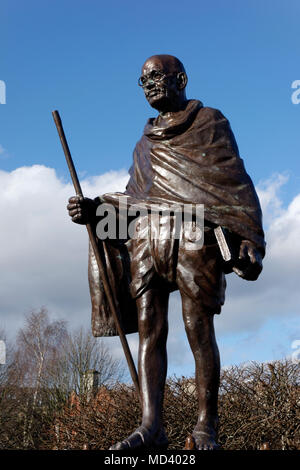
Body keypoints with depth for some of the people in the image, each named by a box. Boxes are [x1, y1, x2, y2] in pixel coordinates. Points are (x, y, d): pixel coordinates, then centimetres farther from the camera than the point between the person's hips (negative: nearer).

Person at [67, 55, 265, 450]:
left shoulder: (210, 123, 11)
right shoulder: (146, 140, 27)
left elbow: (238, 187, 2)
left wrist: (251, 241, -8)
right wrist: (93, 209, 8)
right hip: (145, 239, 5)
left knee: (199, 332, -6)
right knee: (150, 330, -4)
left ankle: (206, 428, 0)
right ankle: (151, 427, -6)